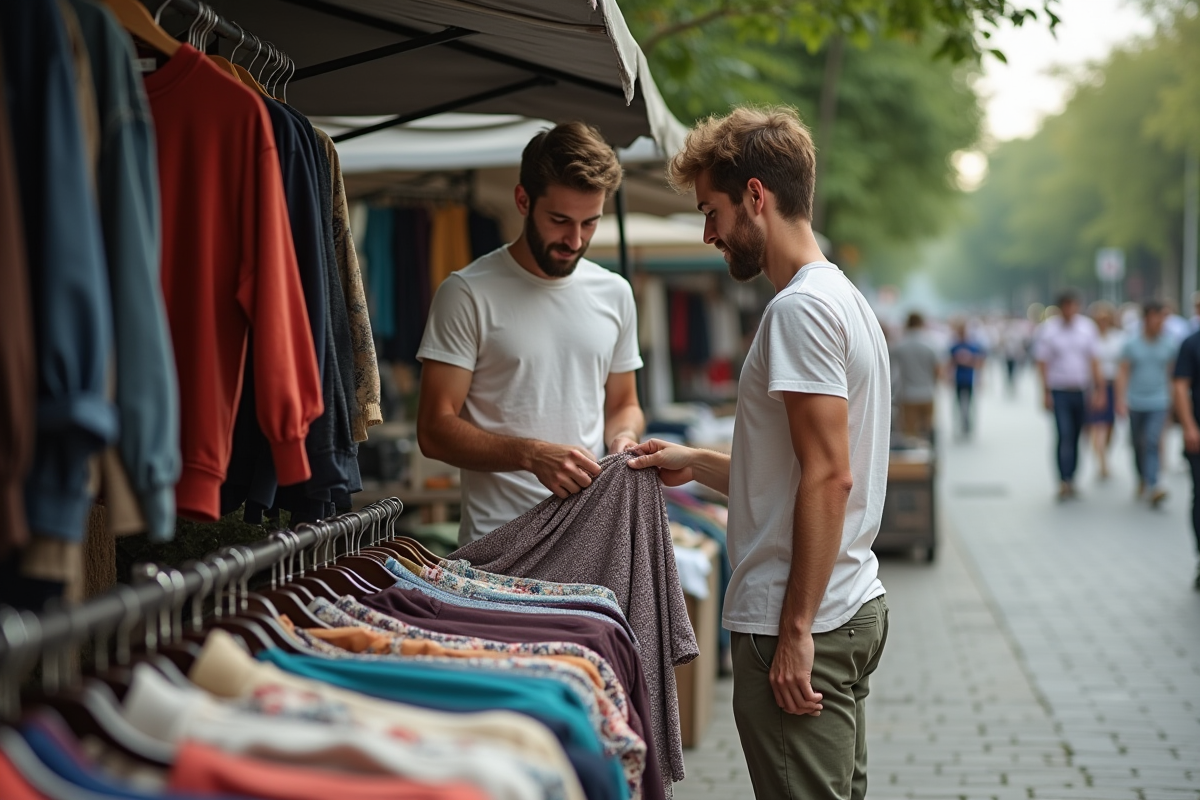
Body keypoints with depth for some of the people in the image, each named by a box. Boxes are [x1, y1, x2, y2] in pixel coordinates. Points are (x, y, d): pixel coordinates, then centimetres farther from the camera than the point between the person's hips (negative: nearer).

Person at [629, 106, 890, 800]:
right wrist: (699, 465, 20)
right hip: (856, 609, 10)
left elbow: (829, 478, -22)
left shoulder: (801, 307, -15)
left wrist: (796, 629, -21)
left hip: (804, 624, -10)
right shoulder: (844, 299, 17)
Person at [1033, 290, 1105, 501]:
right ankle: (1064, 482, -12)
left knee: (1075, 436, 7)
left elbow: (1093, 360, 8)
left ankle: (1070, 480, 15)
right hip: (1059, 391, -3)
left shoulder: (1087, 327, 6)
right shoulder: (1047, 329, -3)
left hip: (1082, 391, 3)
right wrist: (1045, 392, -7)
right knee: (1064, 436, -12)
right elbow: (1043, 363, -2)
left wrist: (1098, 389, 3)